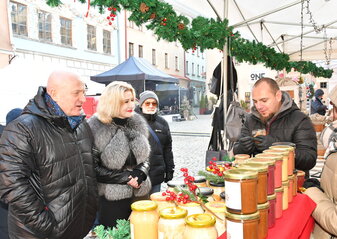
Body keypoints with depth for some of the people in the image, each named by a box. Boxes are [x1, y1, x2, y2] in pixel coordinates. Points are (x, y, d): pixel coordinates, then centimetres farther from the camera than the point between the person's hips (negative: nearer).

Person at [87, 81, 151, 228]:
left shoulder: (137, 123, 3)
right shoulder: (96, 128, -13)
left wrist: (141, 172, -8)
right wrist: (124, 177, -16)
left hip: (139, 193, 5)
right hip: (111, 198, -5)